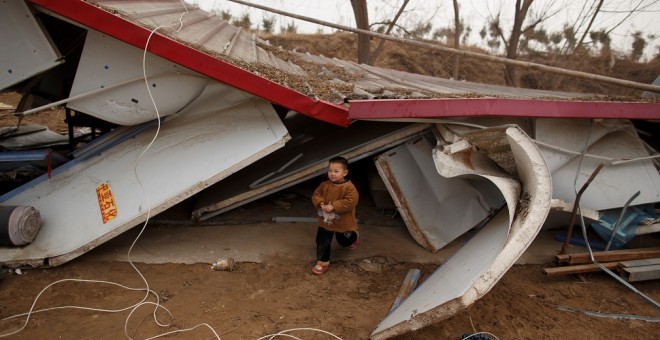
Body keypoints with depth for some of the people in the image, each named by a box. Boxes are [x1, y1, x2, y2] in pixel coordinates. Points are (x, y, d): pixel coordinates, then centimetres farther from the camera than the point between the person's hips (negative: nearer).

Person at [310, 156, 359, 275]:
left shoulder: (349, 187, -23)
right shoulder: (324, 185, -8)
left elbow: (350, 202, -30)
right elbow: (316, 195, 1)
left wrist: (334, 206, -32)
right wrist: (321, 203, -20)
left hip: (343, 223, -3)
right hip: (325, 221, 3)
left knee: (344, 241, 22)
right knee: (322, 242, 3)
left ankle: (352, 237, 57)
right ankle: (322, 262, 19)